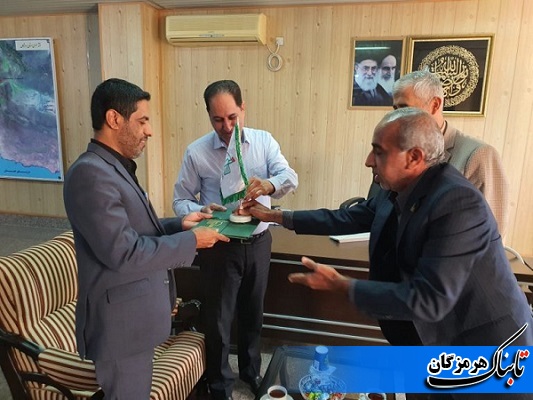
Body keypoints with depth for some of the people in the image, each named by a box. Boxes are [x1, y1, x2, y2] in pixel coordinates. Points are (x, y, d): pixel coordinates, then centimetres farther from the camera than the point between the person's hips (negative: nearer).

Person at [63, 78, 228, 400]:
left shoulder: (116, 168, 9)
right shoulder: (90, 173, -23)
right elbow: (123, 253, -27)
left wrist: (178, 224, 1)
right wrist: (191, 241, -19)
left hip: (135, 313, 10)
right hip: (120, 320, -9)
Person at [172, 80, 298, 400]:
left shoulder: (264, 141, -3)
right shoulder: (197, 152, -8)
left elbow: (290, 177, -15)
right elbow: (181, 200, -5)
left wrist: (268, 185, -39)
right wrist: (200, 212, -28)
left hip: (259, 242, 3)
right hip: (220, 247, -2)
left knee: (253, 312, 20)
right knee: (219, 317, 11)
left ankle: (251, 369, 47)